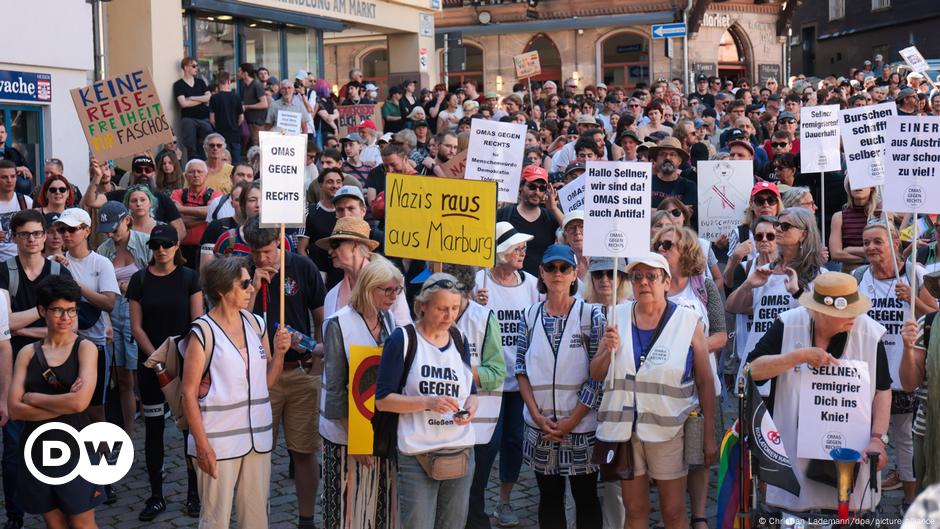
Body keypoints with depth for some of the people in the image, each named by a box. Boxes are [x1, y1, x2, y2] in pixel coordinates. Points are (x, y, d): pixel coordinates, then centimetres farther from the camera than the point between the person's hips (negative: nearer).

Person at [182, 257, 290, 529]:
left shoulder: (256, 324, 6)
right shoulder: (203, 332, -10)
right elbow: (189, 393, -9)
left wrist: (279, 353, -5)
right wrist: (202, 444, -13)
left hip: (257, 436, 5)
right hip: (218, 441, -5)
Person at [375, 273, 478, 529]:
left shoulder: (459, 340, 9)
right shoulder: (403, 339, -7)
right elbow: (383, 400, -9)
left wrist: (471, 407, -6)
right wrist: (428, 402, -22)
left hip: (461, 452, 5)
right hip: (417, 457, -5)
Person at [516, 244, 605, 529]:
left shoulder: (591, 315, -5)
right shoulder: (530, 316, 4)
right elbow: (522, 370, 4)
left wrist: (571, 421, -11)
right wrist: (539, 417, -6)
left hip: (581, 425, -3)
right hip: (540, 425, 3)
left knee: (586, 497, 7)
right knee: (549, 496, 13)